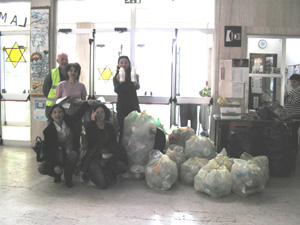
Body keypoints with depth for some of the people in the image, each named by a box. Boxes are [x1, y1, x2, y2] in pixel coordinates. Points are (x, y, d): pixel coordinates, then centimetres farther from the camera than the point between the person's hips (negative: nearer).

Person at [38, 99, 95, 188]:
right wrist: (55, 166, -21)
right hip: (56, 156, 0)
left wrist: (87, 103, -22)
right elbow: (47, 150, -12)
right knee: (42, 169, -23)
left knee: (73, 155, -35)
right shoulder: (48, 130, -12)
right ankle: (57, 174, 14)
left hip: (70, 151, 0)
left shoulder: (68, 121, -5)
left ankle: (68, 178, -8)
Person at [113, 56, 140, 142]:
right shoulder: (116, 77, 3)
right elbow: (116, 90, -14)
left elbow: (137, 87, -17)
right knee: (122, 129, -1)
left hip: (133, 105, 0)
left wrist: (136, 82, -41)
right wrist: (120, 82, -35)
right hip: (122, 106, 0)